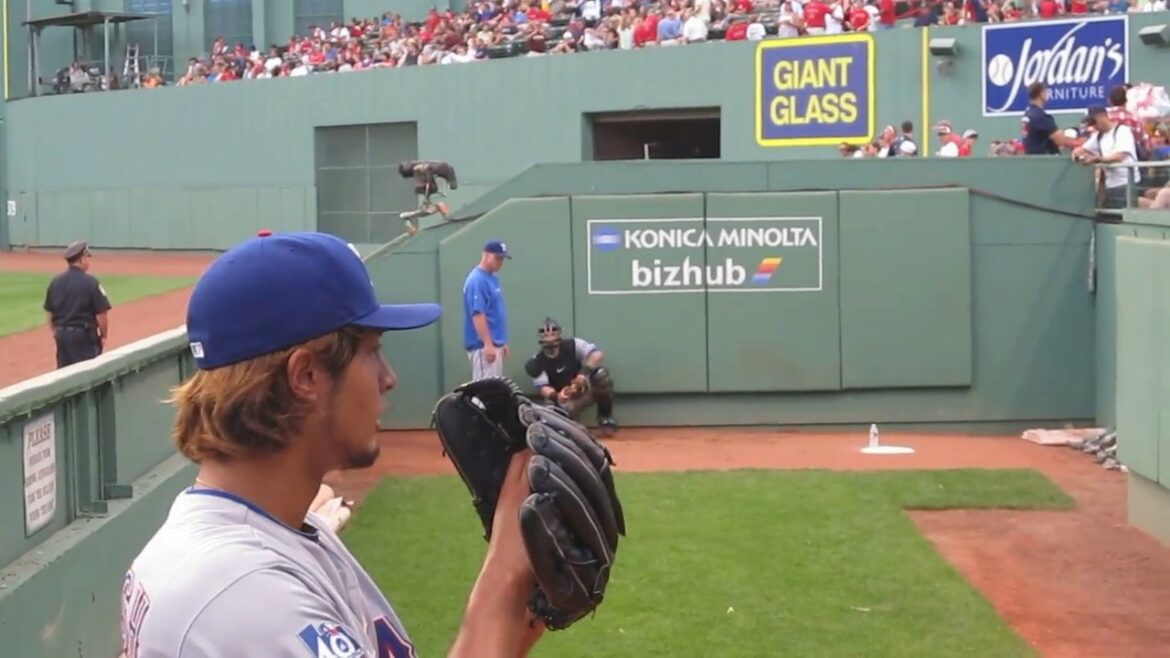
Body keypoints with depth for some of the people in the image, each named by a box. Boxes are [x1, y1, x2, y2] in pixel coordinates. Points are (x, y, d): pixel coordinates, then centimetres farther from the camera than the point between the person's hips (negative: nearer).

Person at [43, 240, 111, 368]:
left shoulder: (55, 281, 4)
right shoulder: (91, 282, -13)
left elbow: (48, 312, 11)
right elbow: (101, 314, -12)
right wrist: (104, 335, 1)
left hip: (62, 335, 6)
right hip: (84, 335, -6)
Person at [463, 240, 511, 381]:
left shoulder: (492, 278, 15)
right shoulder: (477, 280, -15)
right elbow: (477, 314, -21)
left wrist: (502, 343, 21)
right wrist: (488, 344, -25)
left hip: (495, 344, 10)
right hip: (483, 346, -10)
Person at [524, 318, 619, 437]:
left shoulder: (572, 345, -11)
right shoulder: (537, 363, -11)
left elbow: (598, 354, -24)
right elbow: (543, 388, -19)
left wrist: (584, 373, -40)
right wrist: (555, 396, -43)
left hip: (584, 390, 1)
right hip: (562, 399, -1)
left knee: (601, 374, -30)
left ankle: (605, 417, -11)